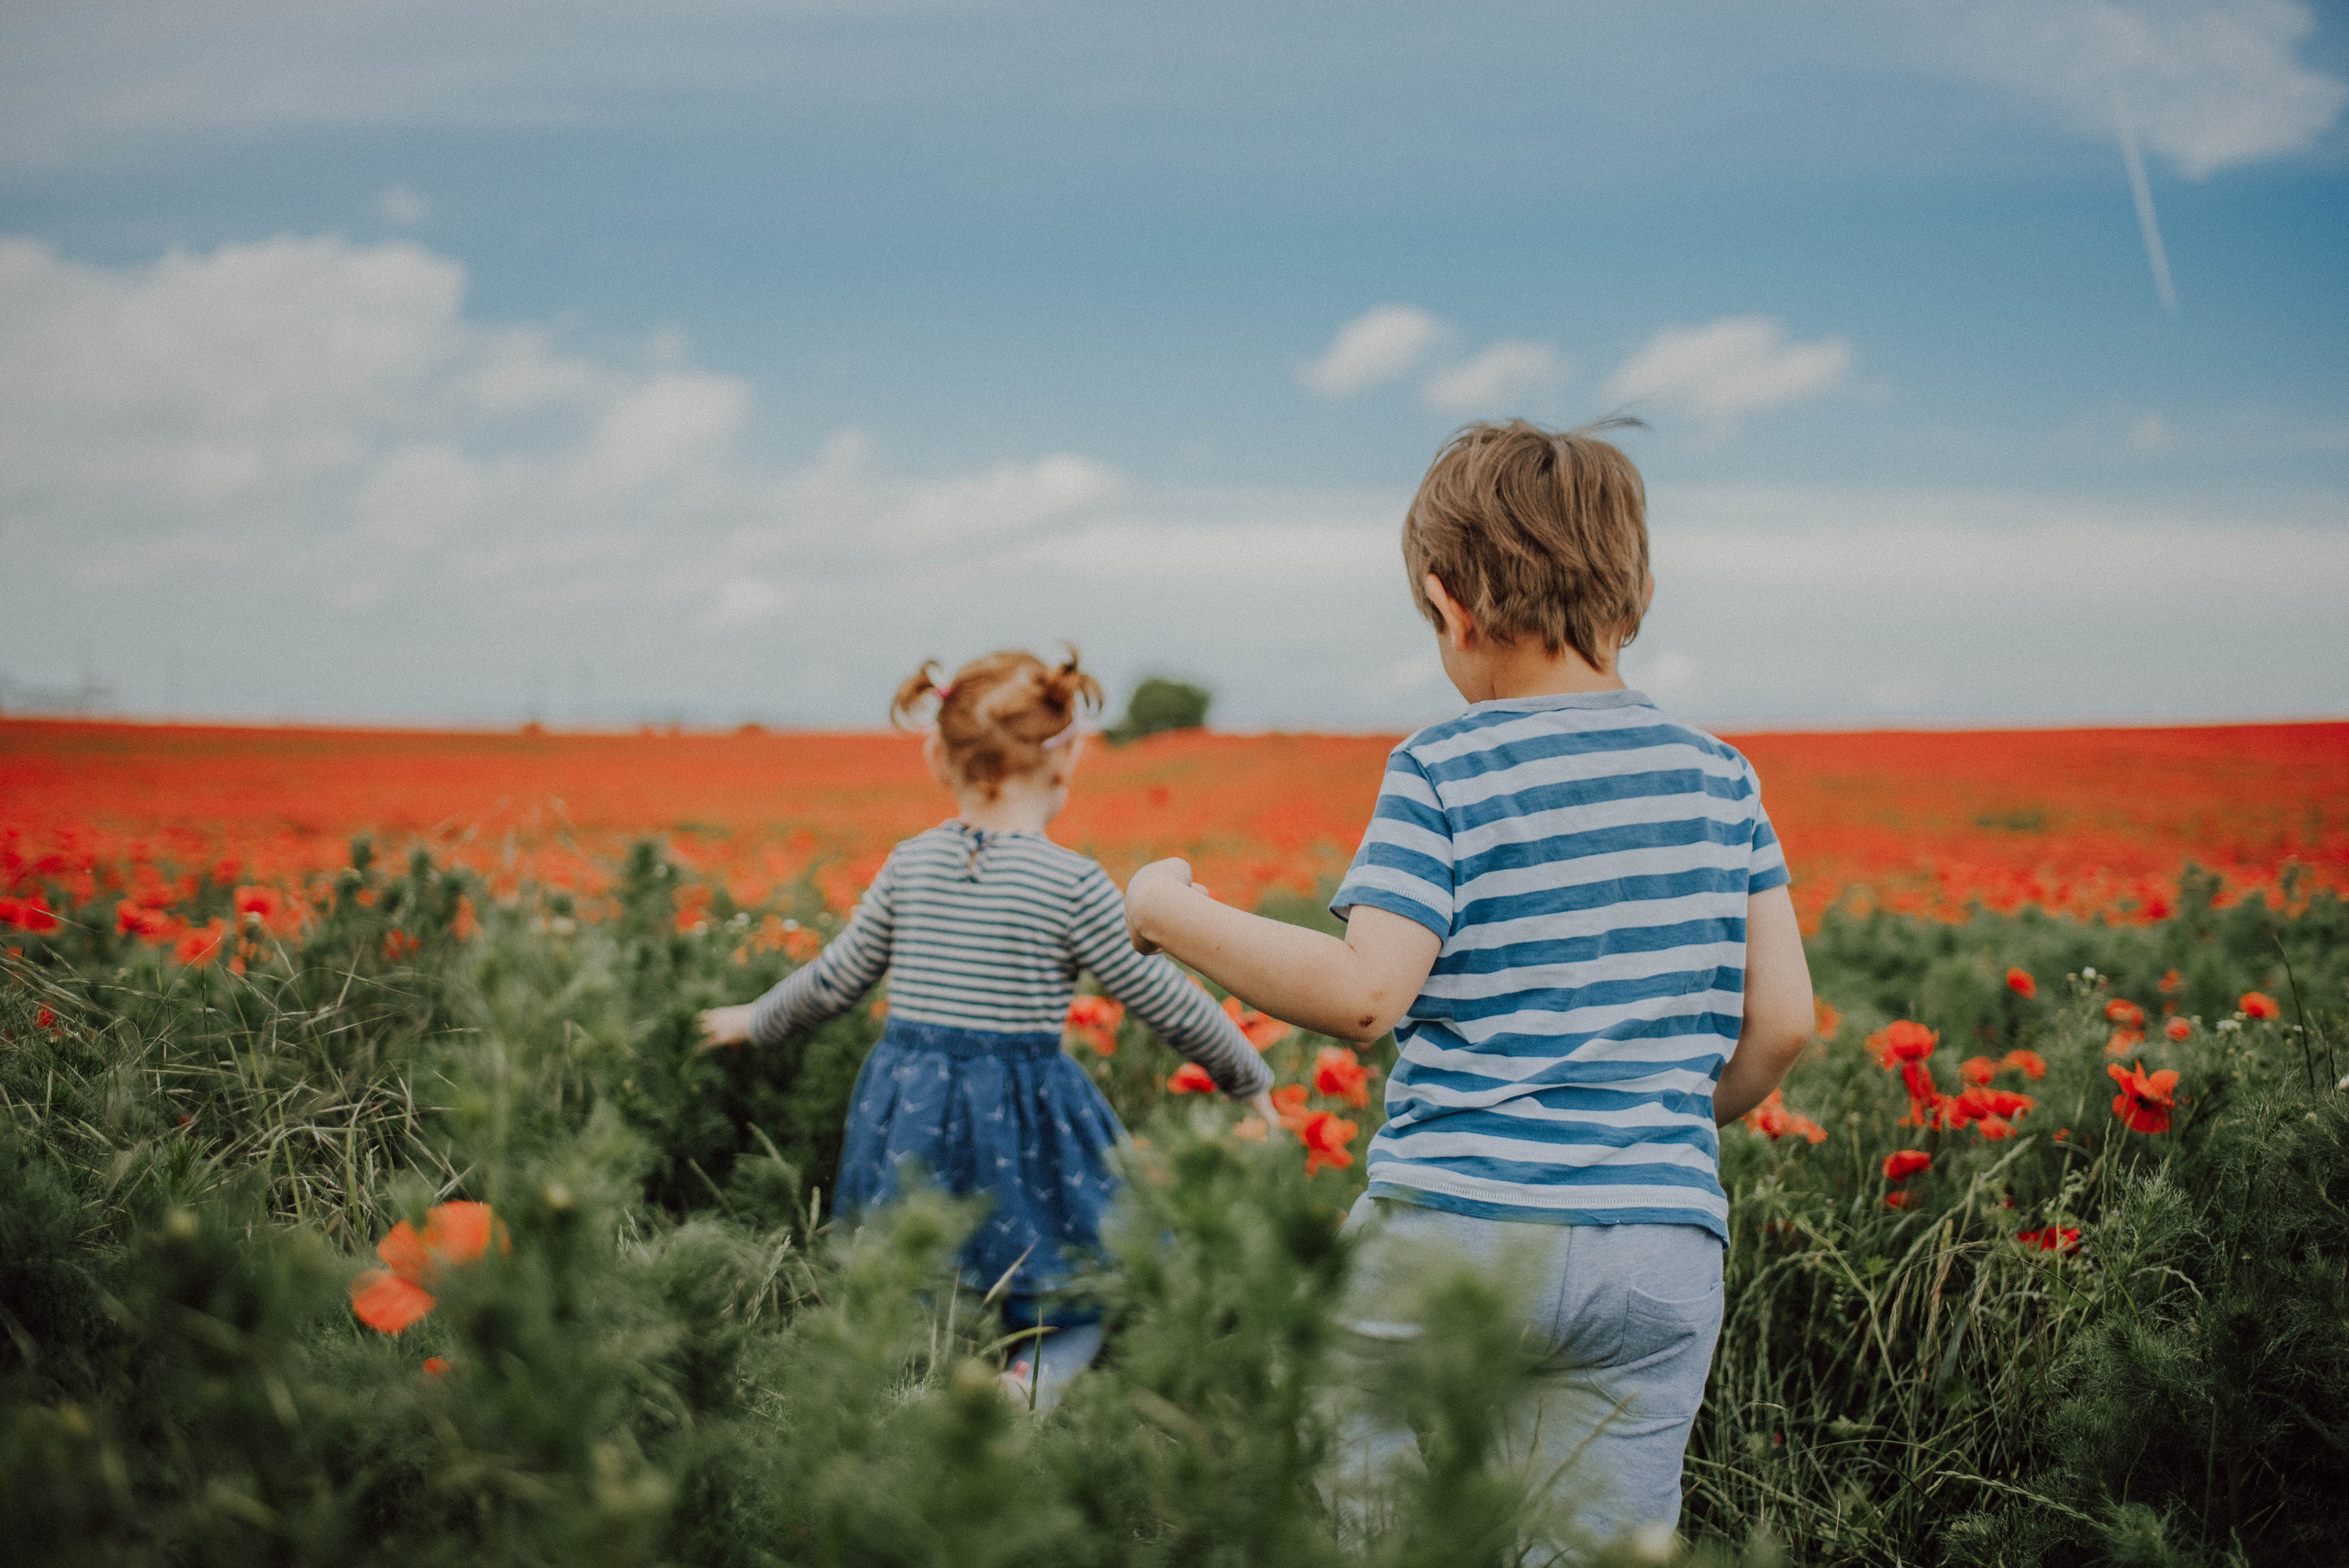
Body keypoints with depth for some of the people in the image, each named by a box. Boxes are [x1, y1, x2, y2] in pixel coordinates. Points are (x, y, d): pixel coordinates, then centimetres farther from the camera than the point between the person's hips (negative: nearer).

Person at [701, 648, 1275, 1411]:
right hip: (1025, 1123, -4)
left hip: (906, 1116, 4)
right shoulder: (1073, 884, -9)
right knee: (1075, 1312, 10)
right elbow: (1167, 1003, -2)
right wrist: (1251, 1079, 13)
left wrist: (756, 1020, 34)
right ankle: (1034, 1382, -15)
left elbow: (835, 980, 14)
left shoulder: (910, 864, 3)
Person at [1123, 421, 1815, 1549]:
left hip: (1455, 1221, -4)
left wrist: (1173, 918, -3)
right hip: (1665, 1244, 4)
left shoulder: (1443, 776, -6)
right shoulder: (1719, 778, 8)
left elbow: (1362, 994, -15)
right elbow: (1782, 1024, 7)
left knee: (1366, 1527, 7)